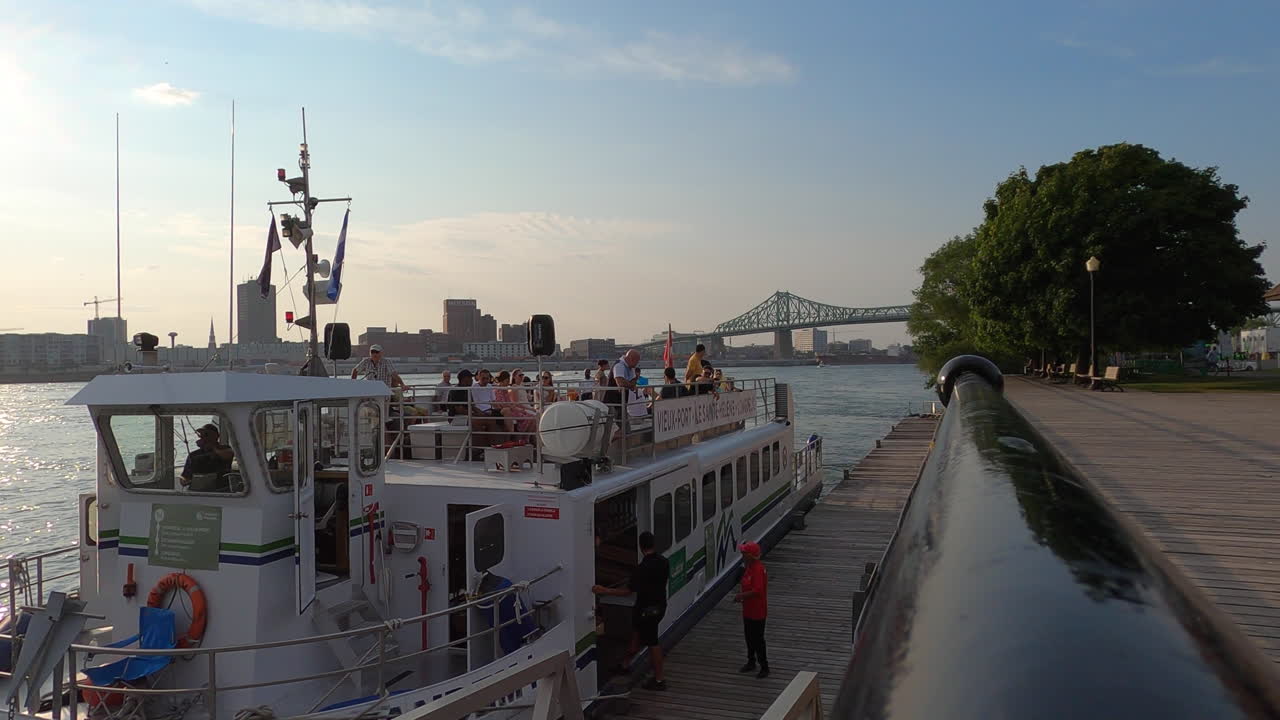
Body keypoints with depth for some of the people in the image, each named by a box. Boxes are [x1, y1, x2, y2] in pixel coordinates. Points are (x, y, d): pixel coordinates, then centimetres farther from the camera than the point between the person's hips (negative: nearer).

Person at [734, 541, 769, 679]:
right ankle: (751, 662, 36)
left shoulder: (758, 569, -26)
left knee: (758, 640, 1)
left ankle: (764, 667, 14)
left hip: (757, 612, -10)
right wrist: (741, 594, 3)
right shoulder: (749, 567, 5)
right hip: (748, 610, 10)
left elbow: (757, 591, -31)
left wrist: (741, 596, -20)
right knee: (749, 637, 21)